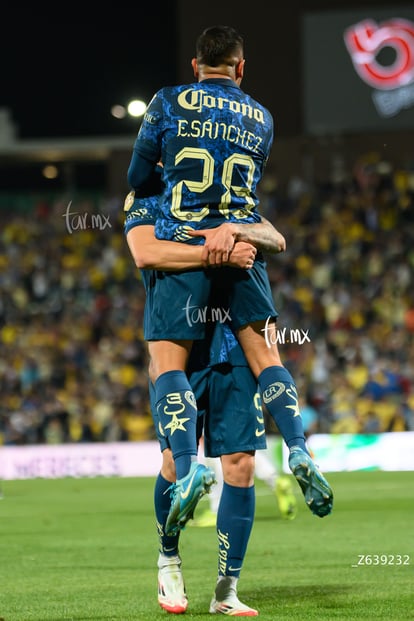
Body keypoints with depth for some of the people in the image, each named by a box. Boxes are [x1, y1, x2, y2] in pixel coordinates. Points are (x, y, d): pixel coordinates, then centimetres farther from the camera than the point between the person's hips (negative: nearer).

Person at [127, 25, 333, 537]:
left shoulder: (169, 102, 5)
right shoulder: (261, 119, 15)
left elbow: (138, 179, 12)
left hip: (182, 245, -3)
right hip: (242, 244, 3)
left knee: (168, 363, -4)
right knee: (266, 358, 5)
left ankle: (187, 466, -24)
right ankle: (299, 452, -15)